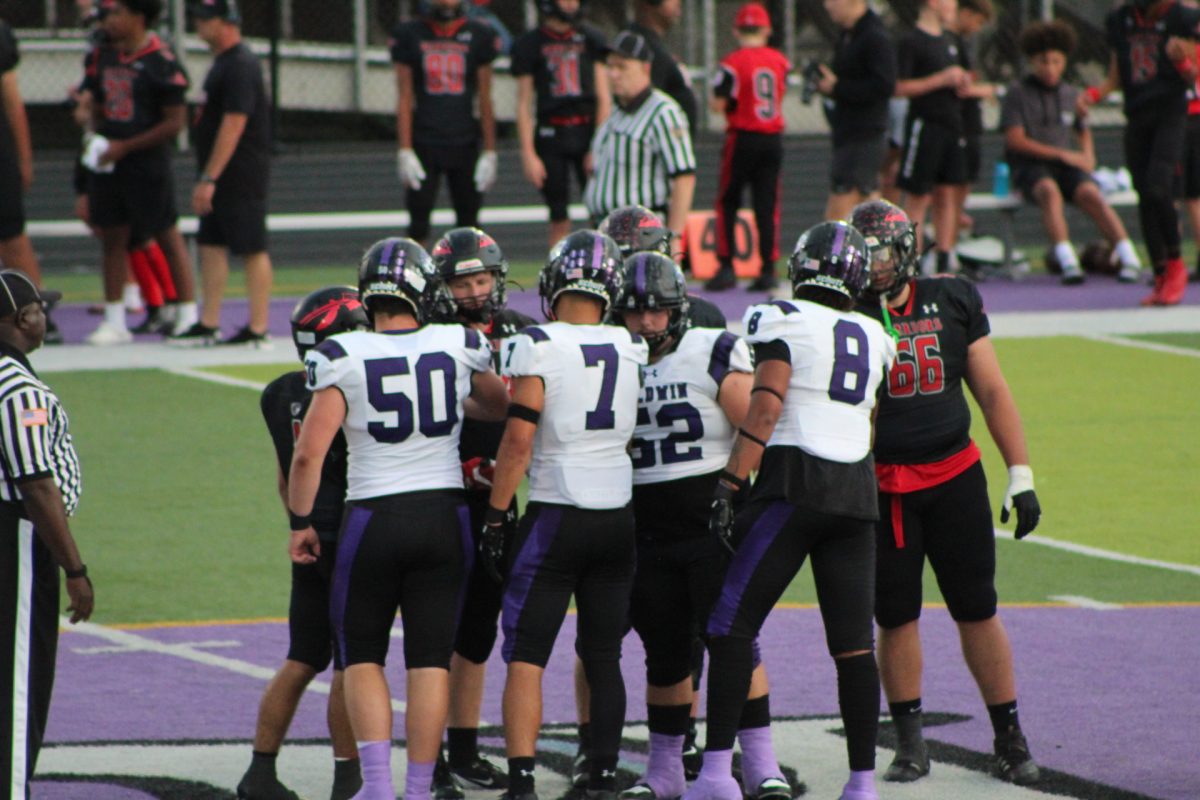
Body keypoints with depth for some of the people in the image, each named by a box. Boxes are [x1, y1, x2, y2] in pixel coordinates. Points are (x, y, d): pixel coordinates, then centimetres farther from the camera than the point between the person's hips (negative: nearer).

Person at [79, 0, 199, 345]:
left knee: (167, 236, 1)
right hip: (108, 161, 7)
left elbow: (175, 122, -14)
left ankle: (188, 315, 9)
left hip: (147, 164, -7)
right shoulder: (102, 56, 9)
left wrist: (125, 147, -15)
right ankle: (114, 321, 13)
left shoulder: (161, 61, -13)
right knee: (112, 235, 8)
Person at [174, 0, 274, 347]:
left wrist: (209, 178, -24)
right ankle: (209, 325, 15)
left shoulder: (240, 65, -17)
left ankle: (257, 329, -3)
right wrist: (207, 178, 20)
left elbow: (233, 124, -23)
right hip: (220, 176, 10)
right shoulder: (223, 61, 15)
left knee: (252, 249, -5)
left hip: (241, 174, -10)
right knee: (211, 244, 11)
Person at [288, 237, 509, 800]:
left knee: (362, 653, 12)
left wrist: (300, 523, 2)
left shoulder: (342, 358, -8)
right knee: (431, 659, 7)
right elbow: (503, 408, 19)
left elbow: (308, 454, -11)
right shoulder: (460, 347, -1)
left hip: (373, 519, -2)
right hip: (444, 515, 2)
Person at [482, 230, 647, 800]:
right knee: (603, 656, 13)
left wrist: (495, 519, -8)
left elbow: (519, 439, -14)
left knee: (526, 656, -1)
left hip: (556, 515, -5)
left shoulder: (537, 347, -11)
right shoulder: (632, 349, 3)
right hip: (618, 515, 5)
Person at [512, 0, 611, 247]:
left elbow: (603, 98, 6)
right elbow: (524, 104, 3)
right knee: (559, 220, 2)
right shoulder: (529, 45, 3)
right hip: (551, 134, -1)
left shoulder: (591, 39, 6)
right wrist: (528, 153, -3)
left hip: (588, 132, 1)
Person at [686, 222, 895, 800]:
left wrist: (729, 487, -12)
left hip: (794, 480, -5)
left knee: (733, 627, -2)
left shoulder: (783, 322, -3)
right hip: (856, 487, 5)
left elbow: (765, 410, -12)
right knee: (853, 643, 5)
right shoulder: (872, 338, 15)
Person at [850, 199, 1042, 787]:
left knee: (978, 611, 3)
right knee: (895, 618, 3)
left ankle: (1009, 739, 12)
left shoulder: (953, 302, 4)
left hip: (954, 474, 1)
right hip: (879, 487, -1)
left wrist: (1020, 475, 4)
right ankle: (910, 744, 15)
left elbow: (992, 391, 8)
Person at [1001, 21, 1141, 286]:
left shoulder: (1071, 95, 17)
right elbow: (1015, 140, -6)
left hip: (1066, 165, 3)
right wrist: (1061, 154, -11)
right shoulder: (1018, 93, 2)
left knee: (1091, 193, -27)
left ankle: (1129, 258, -36)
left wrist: (1088, 157, 8)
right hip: (1029, 166, -3)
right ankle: (1068, 261, -47)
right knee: (1049, 190, -37)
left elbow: (1083, 132, 31)